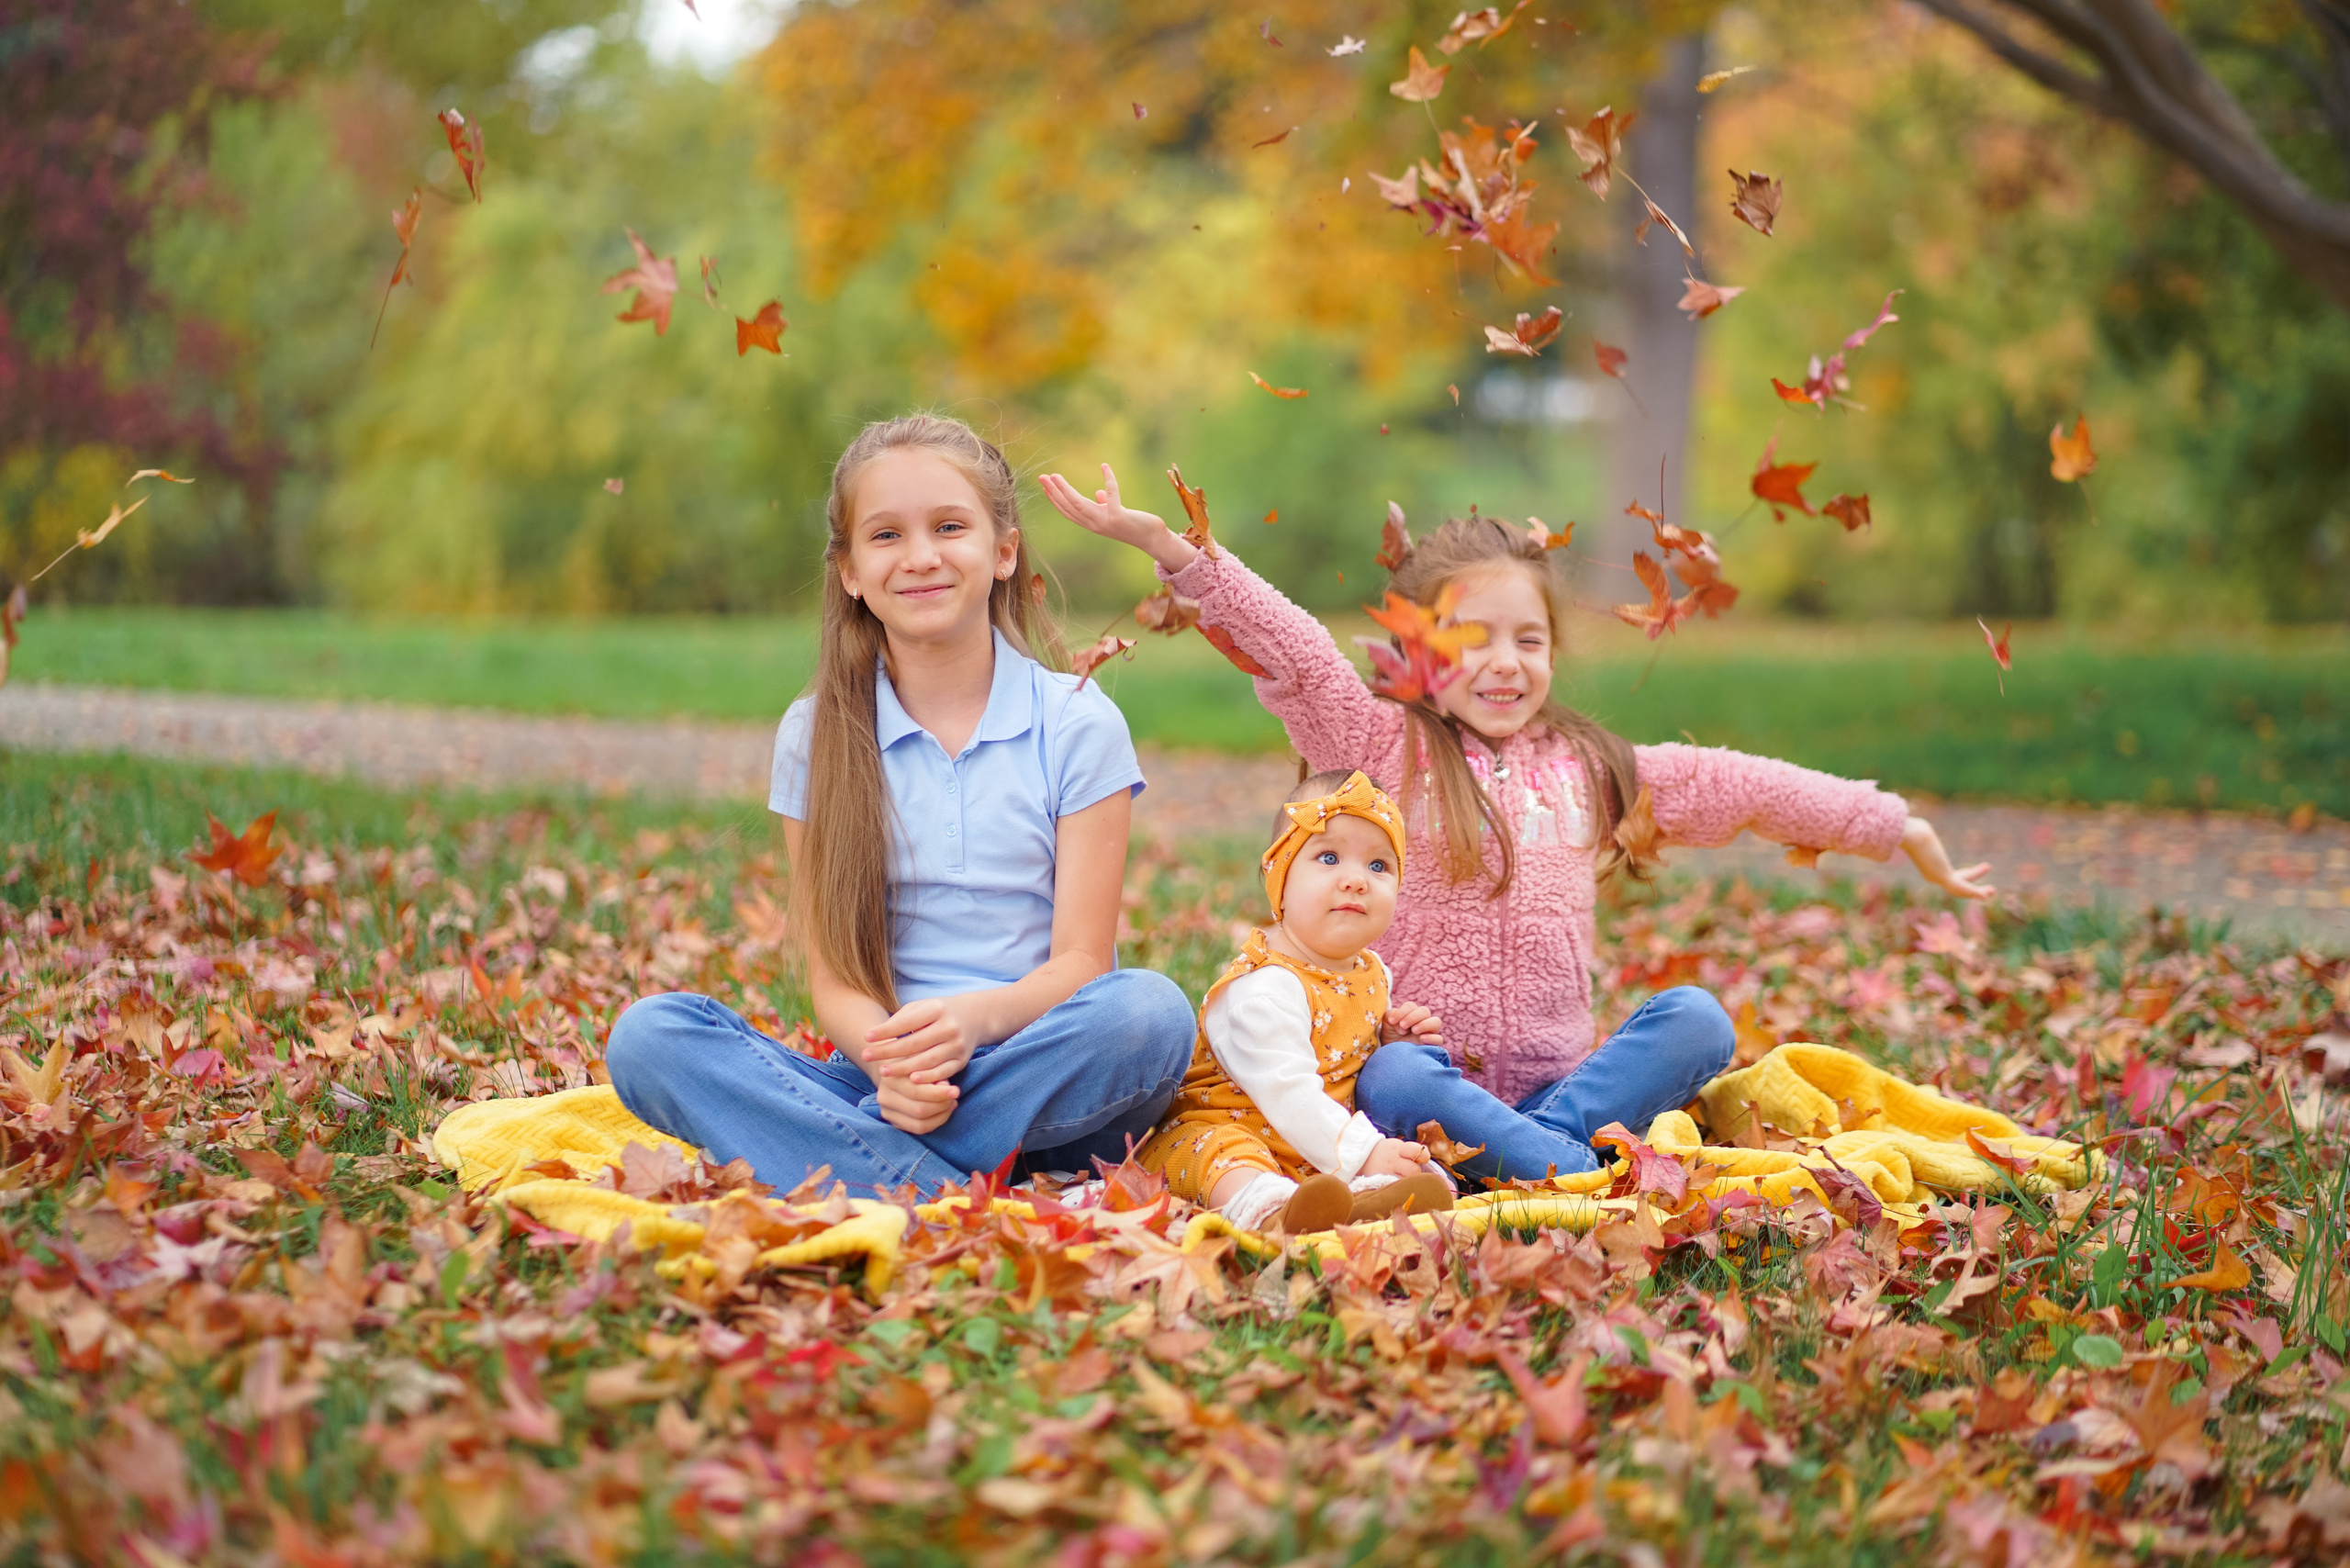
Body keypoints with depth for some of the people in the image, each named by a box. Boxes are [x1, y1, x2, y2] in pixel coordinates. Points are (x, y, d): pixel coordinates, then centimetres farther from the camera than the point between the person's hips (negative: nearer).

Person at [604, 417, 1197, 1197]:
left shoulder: (1078, 724, 3)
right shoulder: (817, 736, 8)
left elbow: (1080, 958, -3)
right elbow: (834, 975, 2)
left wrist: (973, 1018, -26)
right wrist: (889, 1057, -23)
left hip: (1042, 1089, -1)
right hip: (885, 1083, 1)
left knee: (1150, 1009, -34)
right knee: (648, 1033, -23)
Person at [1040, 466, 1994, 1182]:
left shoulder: (1593, 769, 17)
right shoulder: (1385, 749, 5)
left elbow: (1741, 786, 19)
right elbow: (1287, 650, -7)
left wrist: (1895, 828, 20)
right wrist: (1167, 547, -20)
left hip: (1559, 1080, 4)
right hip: (1429, 1068, -4)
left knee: (1695, 1018, -22)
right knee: (1392, 1081, -37)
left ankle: (1539, 1149, -32)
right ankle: (1588, 1178, -44)